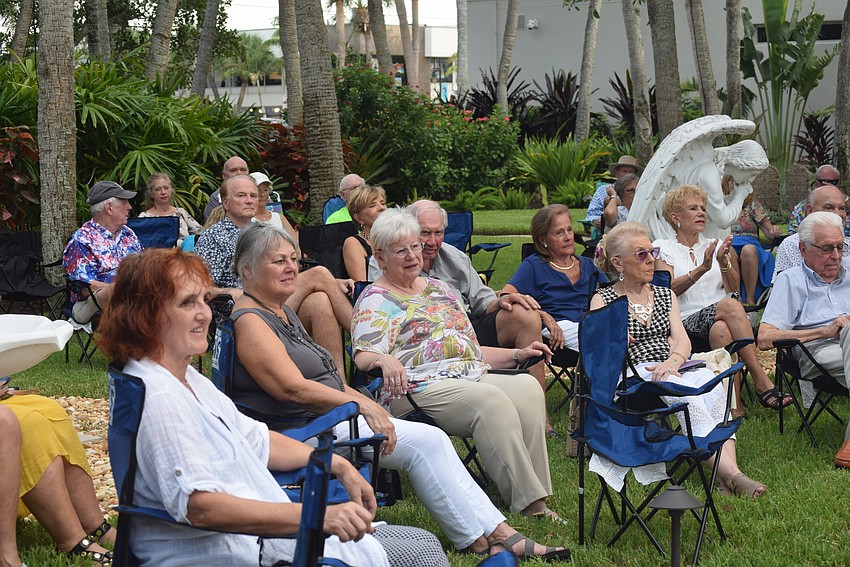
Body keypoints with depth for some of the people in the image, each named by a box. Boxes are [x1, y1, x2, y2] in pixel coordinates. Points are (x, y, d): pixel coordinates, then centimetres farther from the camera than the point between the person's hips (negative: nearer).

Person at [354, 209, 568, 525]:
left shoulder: (438, 288, 26)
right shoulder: (375, 300, 6)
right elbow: (363, 356, -11)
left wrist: (516, 354, 17)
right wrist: (384, 360, -34)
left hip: (472, 378, 6)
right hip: (418, 390, -6)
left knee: (527, 387, -24)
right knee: (490, 400, -34)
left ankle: (536, 502, -30)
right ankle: (527, 501, -35)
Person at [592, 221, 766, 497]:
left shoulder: (666, 295, 26)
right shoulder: (603, 300, 14)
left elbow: (682, 340, 12)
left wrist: (672, 362, -10)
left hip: (674, 368, 4)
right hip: (634, 373, -4)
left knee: (711, 386, -32)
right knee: (687, 392, -36)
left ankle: (728, 471, -48)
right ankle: (729, 472, -48)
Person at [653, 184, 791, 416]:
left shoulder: (714, 246, 23)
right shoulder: (664, 249, 11)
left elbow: (733, 287, 8)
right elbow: (667, 290, -7)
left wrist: (724, 263, -13)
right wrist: (702, 269, -22)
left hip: (723, 320, 3)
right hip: (687, 322, -3)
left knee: (721, 330, -37)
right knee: (731, 306, -36)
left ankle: (735, 402, -42)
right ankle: (762, 383, -41)